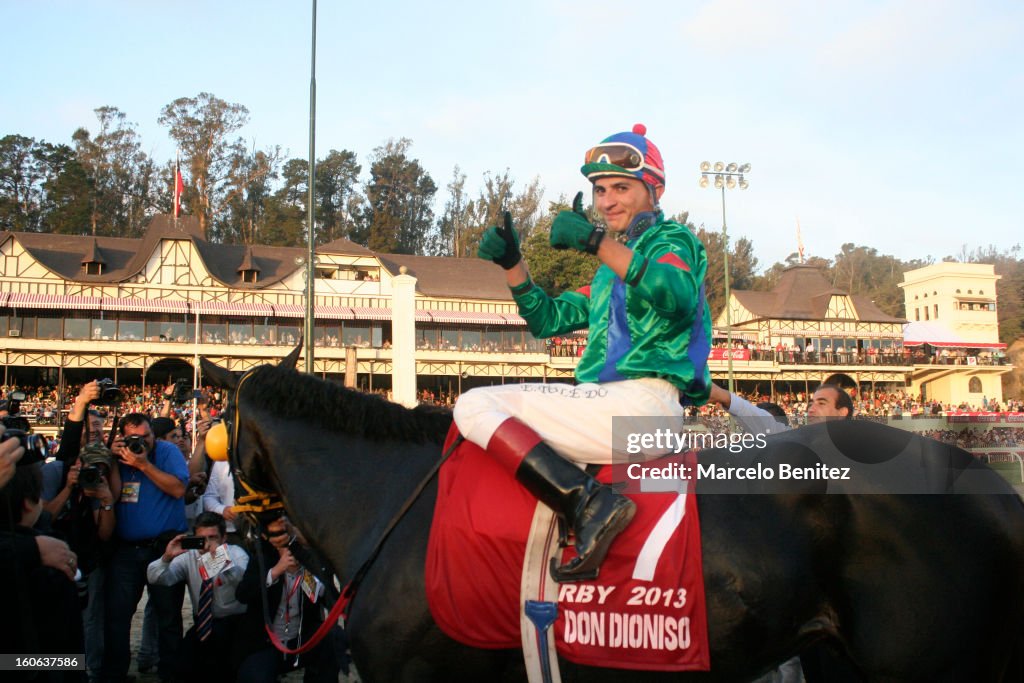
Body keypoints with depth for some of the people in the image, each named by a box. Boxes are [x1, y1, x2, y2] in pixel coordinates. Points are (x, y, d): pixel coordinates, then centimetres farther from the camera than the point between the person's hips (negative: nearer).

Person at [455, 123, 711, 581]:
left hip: (641, 404, -10)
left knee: (476, 406, -17)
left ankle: (589, 503, -28)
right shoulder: (612, 267, 27)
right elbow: (548, 320, 27)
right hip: (608, 402, 10)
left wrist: (597, 243, -30)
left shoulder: (671, 239, 2)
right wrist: (511, 263, 14)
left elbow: (678, 294, -23)